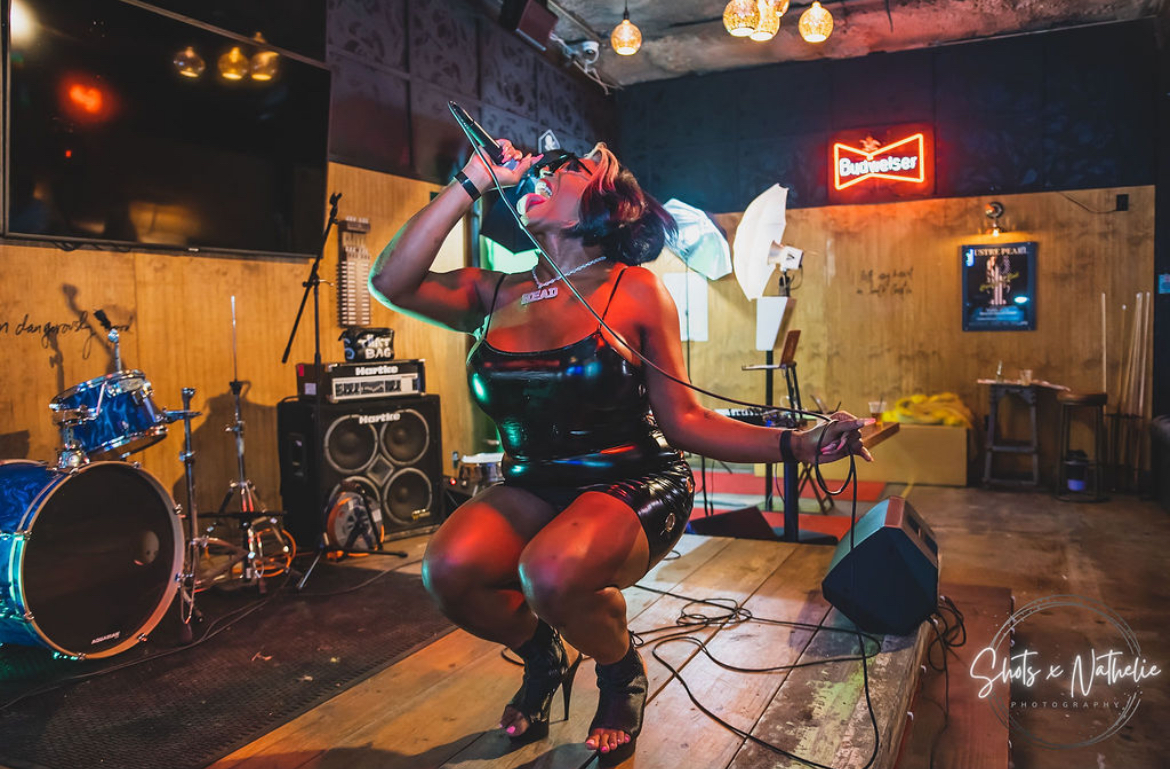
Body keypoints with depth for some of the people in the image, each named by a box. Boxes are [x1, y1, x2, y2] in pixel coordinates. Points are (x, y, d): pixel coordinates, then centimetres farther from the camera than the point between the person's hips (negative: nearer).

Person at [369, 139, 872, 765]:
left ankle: (621, 672, 5)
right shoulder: (494, 294, 3)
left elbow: (682, 421, -4)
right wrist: (472, 181, -7)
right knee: (447, 570, -25)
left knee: (552, 575, -33)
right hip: (534, 489, 4)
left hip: (633, 486, -3)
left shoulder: (634, 290, -6)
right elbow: (390, 282, -11)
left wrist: (797, 443, -16)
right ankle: (541, 658, 12)